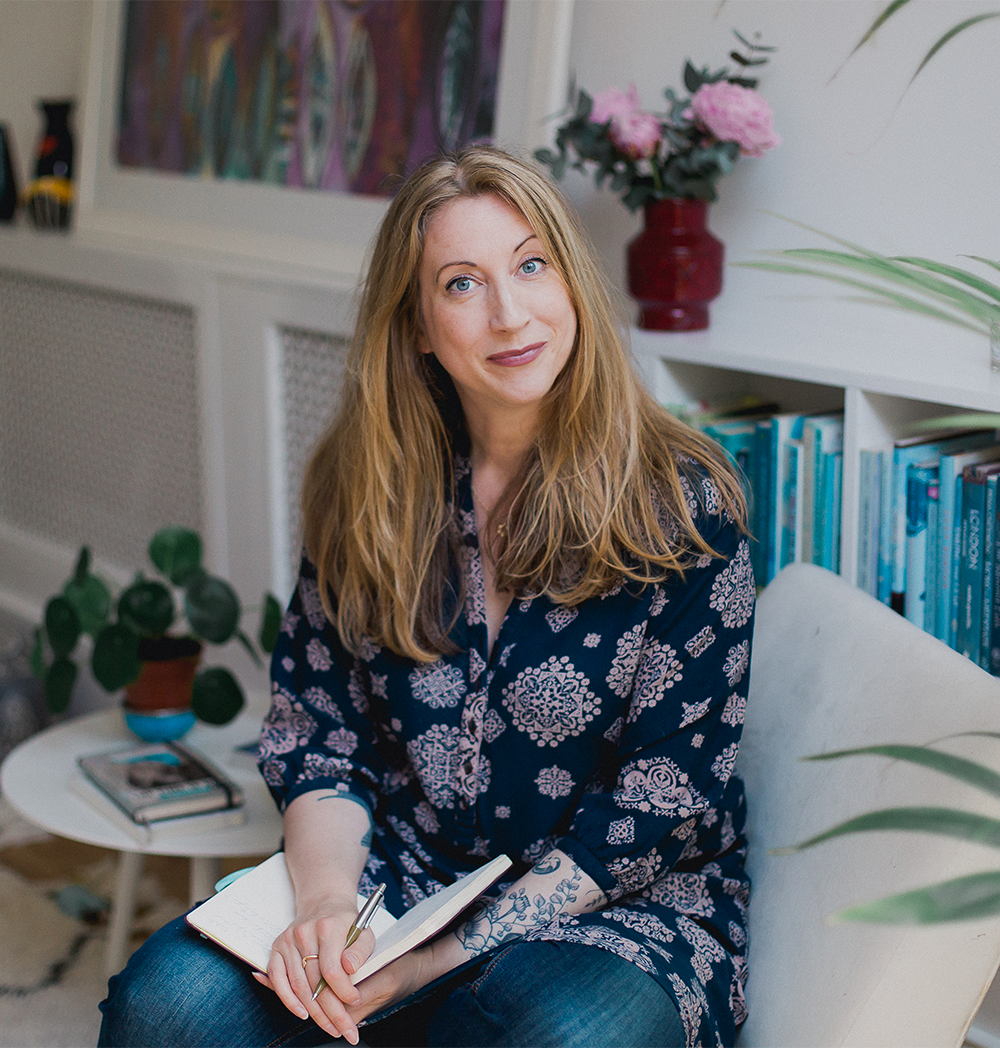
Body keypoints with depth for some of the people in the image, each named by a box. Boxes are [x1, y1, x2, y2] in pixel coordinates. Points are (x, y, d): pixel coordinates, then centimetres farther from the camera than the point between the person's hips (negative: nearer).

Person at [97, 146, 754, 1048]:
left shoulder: (682, 503, -9)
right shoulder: (367, 492, 3)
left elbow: (668, 793, -11)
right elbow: (315, 729, 5)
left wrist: (443, 958, -18)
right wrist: (328, 899, -17)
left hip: (629, 901, -2)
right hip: (398, 878, 2)